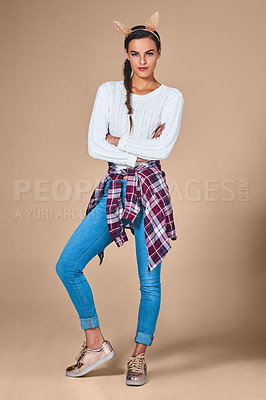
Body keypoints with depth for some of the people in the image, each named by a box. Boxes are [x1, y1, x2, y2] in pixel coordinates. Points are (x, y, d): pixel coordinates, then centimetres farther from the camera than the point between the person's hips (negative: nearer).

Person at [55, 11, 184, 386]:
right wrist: (140, 151, -10)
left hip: (150, 189, -2)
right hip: (114, 189, 3)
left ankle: (139, 356, 22)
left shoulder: (171, 97, 2)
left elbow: (163, 149, -12)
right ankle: (96, 344, 12)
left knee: (149, 280, 2)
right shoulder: (108, 91, 7)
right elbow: (94, 146, -4)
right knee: (67, 265, -5)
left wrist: (118, 141, -7)